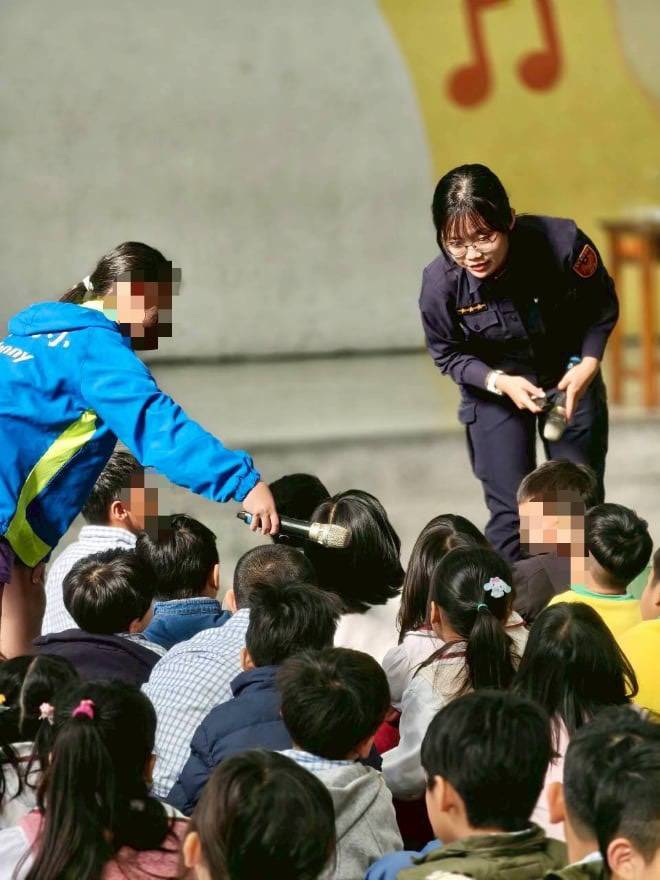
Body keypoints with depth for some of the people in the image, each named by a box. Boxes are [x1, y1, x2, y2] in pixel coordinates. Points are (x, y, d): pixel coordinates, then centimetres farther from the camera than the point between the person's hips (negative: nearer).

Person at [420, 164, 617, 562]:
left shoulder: (562, 243, -31)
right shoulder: (441, 283, -28)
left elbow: (602, 307, -10)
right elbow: (448, 353, -8)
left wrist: (588, 365, -23)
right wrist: (501, 382, -24)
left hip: (569, 377, 1)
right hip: (494, 386, -1)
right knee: (509, 514, -2)